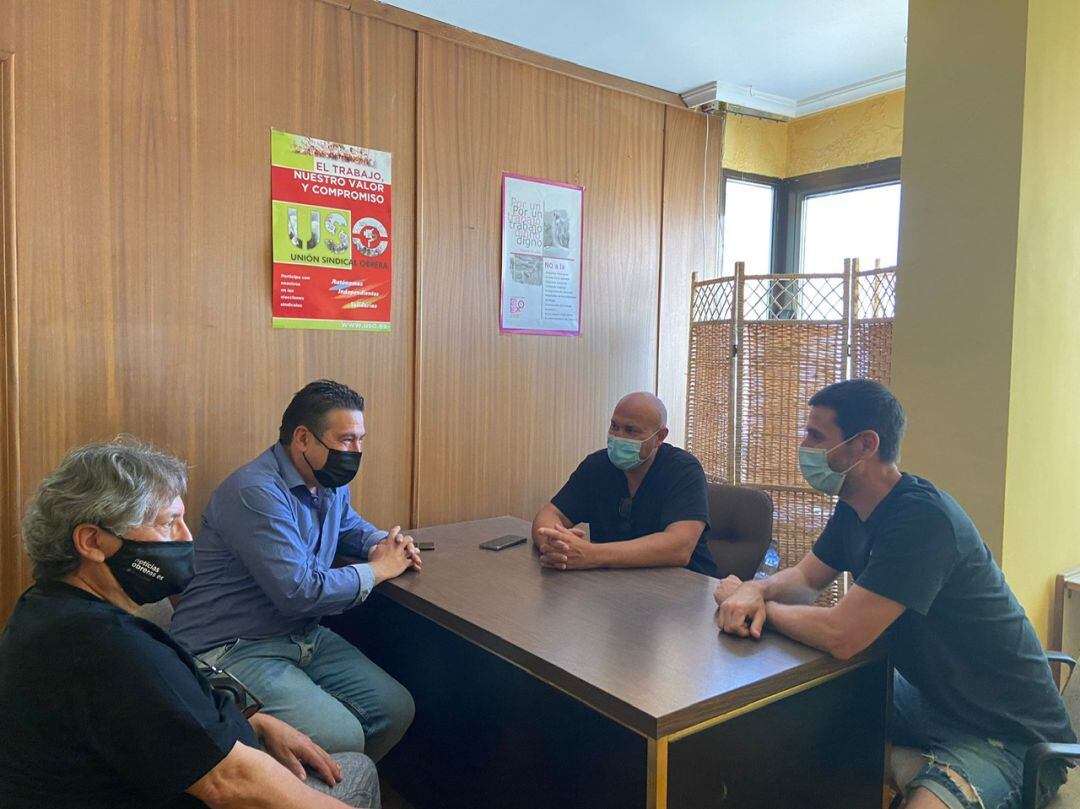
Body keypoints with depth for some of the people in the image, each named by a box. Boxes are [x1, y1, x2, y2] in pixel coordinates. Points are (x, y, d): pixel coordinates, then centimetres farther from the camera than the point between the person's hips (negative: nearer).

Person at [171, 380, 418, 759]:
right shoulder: (256, 493, -23)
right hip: (233, 650, -9)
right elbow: (299, 594, -28)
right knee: (342, 739, -25)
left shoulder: (331, 482, 7)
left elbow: (351, 526, 29)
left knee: (396, 709, -3)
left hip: (305, 636, 9)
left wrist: (385, 544, 5)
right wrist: (377, 570, -13)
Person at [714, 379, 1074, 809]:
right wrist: (755, 590, -17)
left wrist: (760, 603, -17)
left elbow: (840, 636, -34)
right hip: (930, 699, 8)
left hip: (1008, 732, -8)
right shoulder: (855, 508, -1)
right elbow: (804, 577, 6)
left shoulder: (922, 518, -30)